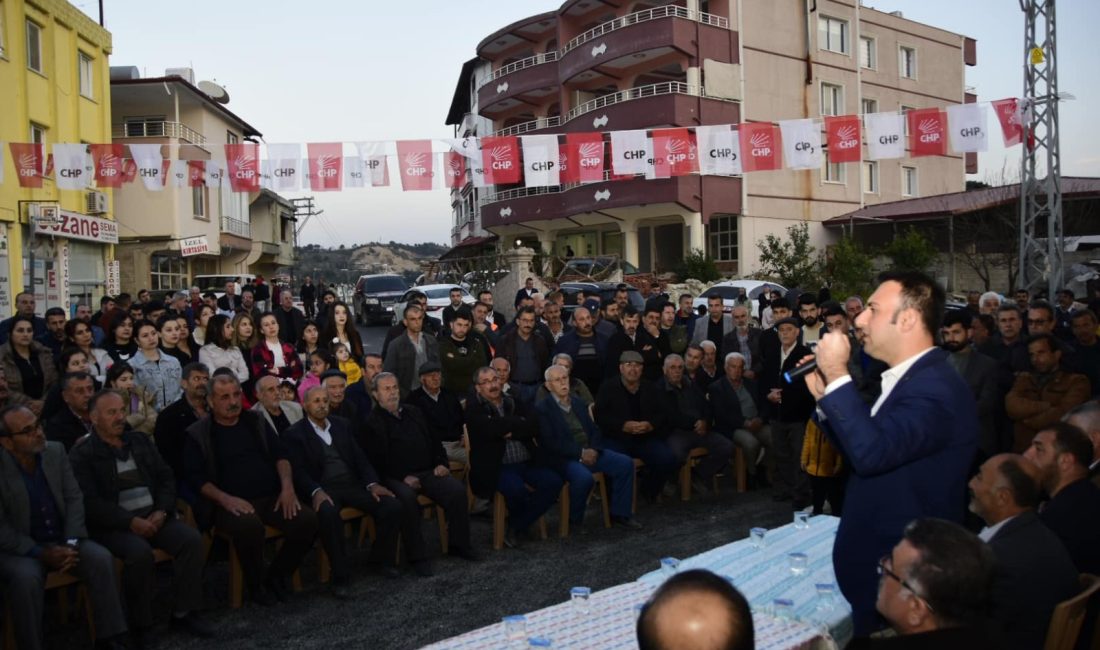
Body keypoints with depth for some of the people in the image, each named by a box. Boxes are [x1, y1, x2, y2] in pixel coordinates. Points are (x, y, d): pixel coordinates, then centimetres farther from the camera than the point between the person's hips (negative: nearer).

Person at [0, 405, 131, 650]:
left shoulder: (56, 451, -1)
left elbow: (74, 497, 0)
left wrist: (71, 542, -13)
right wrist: (40, 553, -20)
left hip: (61, 540, 4)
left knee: (102, 558, -21)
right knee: (26, 578, -34)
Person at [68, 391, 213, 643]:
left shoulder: (140, 440, 14)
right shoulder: (82, 454, -2)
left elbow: (166, 477, 12)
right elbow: (89, 502, -12)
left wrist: (162, 511, -6)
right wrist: (130, 521, -20)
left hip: (152, 516, 5)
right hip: (112, 524, -5)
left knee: (192, 539, -19)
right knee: (140, 551, -34)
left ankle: (184, 612, -6)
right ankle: (141, 623, -14)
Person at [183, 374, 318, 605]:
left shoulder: (255, 422, 15)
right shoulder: (198, 434, 3)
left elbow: (280, 454, 13)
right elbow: (196, 478, -4)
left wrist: (287, 487, -4)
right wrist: (225, 499, -20)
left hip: (271, 498, 4)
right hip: (231, 503, -4)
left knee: (307, 520, -21)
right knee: (248, 524, -37)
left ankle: (276, 577, 2)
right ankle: (256, 585, -9)